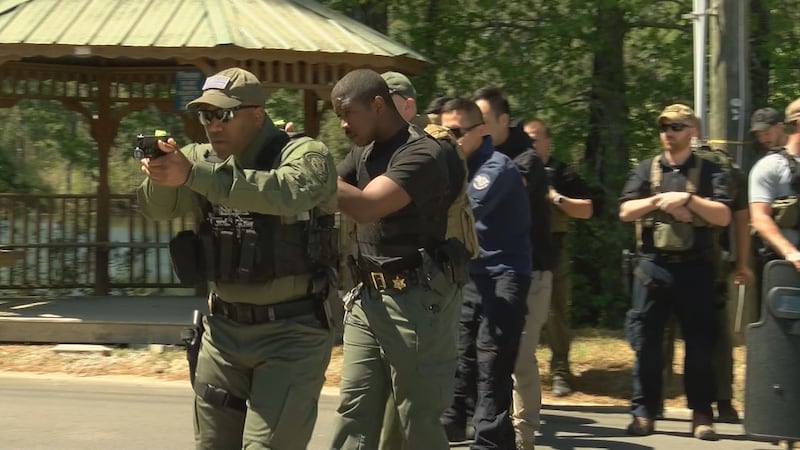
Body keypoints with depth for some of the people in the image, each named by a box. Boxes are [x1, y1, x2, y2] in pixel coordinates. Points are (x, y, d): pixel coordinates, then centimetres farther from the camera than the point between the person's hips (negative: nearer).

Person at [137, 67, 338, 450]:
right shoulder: (203, 160, 6)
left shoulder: (307, 156, -12)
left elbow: (286, 193, -33)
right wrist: (162, 173, -30)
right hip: (223, 329, 6)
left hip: (290, 332, -6)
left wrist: (192, 174, -41)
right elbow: (158, 207, -6)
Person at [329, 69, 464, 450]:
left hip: (416, 301, -8)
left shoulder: (421, 154, -14)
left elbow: (365, 206, -27)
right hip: (368, 297, 8)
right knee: (353, 417, 6)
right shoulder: (363, 153, 14)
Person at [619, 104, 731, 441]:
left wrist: (688, 199, -15)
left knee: (700, 344, 1)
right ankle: (644, 412, 9)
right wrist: (660, 201, -11)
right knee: (646, 343, 1)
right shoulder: (646, 170, 10)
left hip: (695, 268, -1)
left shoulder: (708, 172, 5)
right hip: (652, 266, 1)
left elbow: (723, 217, -6)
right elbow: (626, 212, 0)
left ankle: (701, 414, 9)